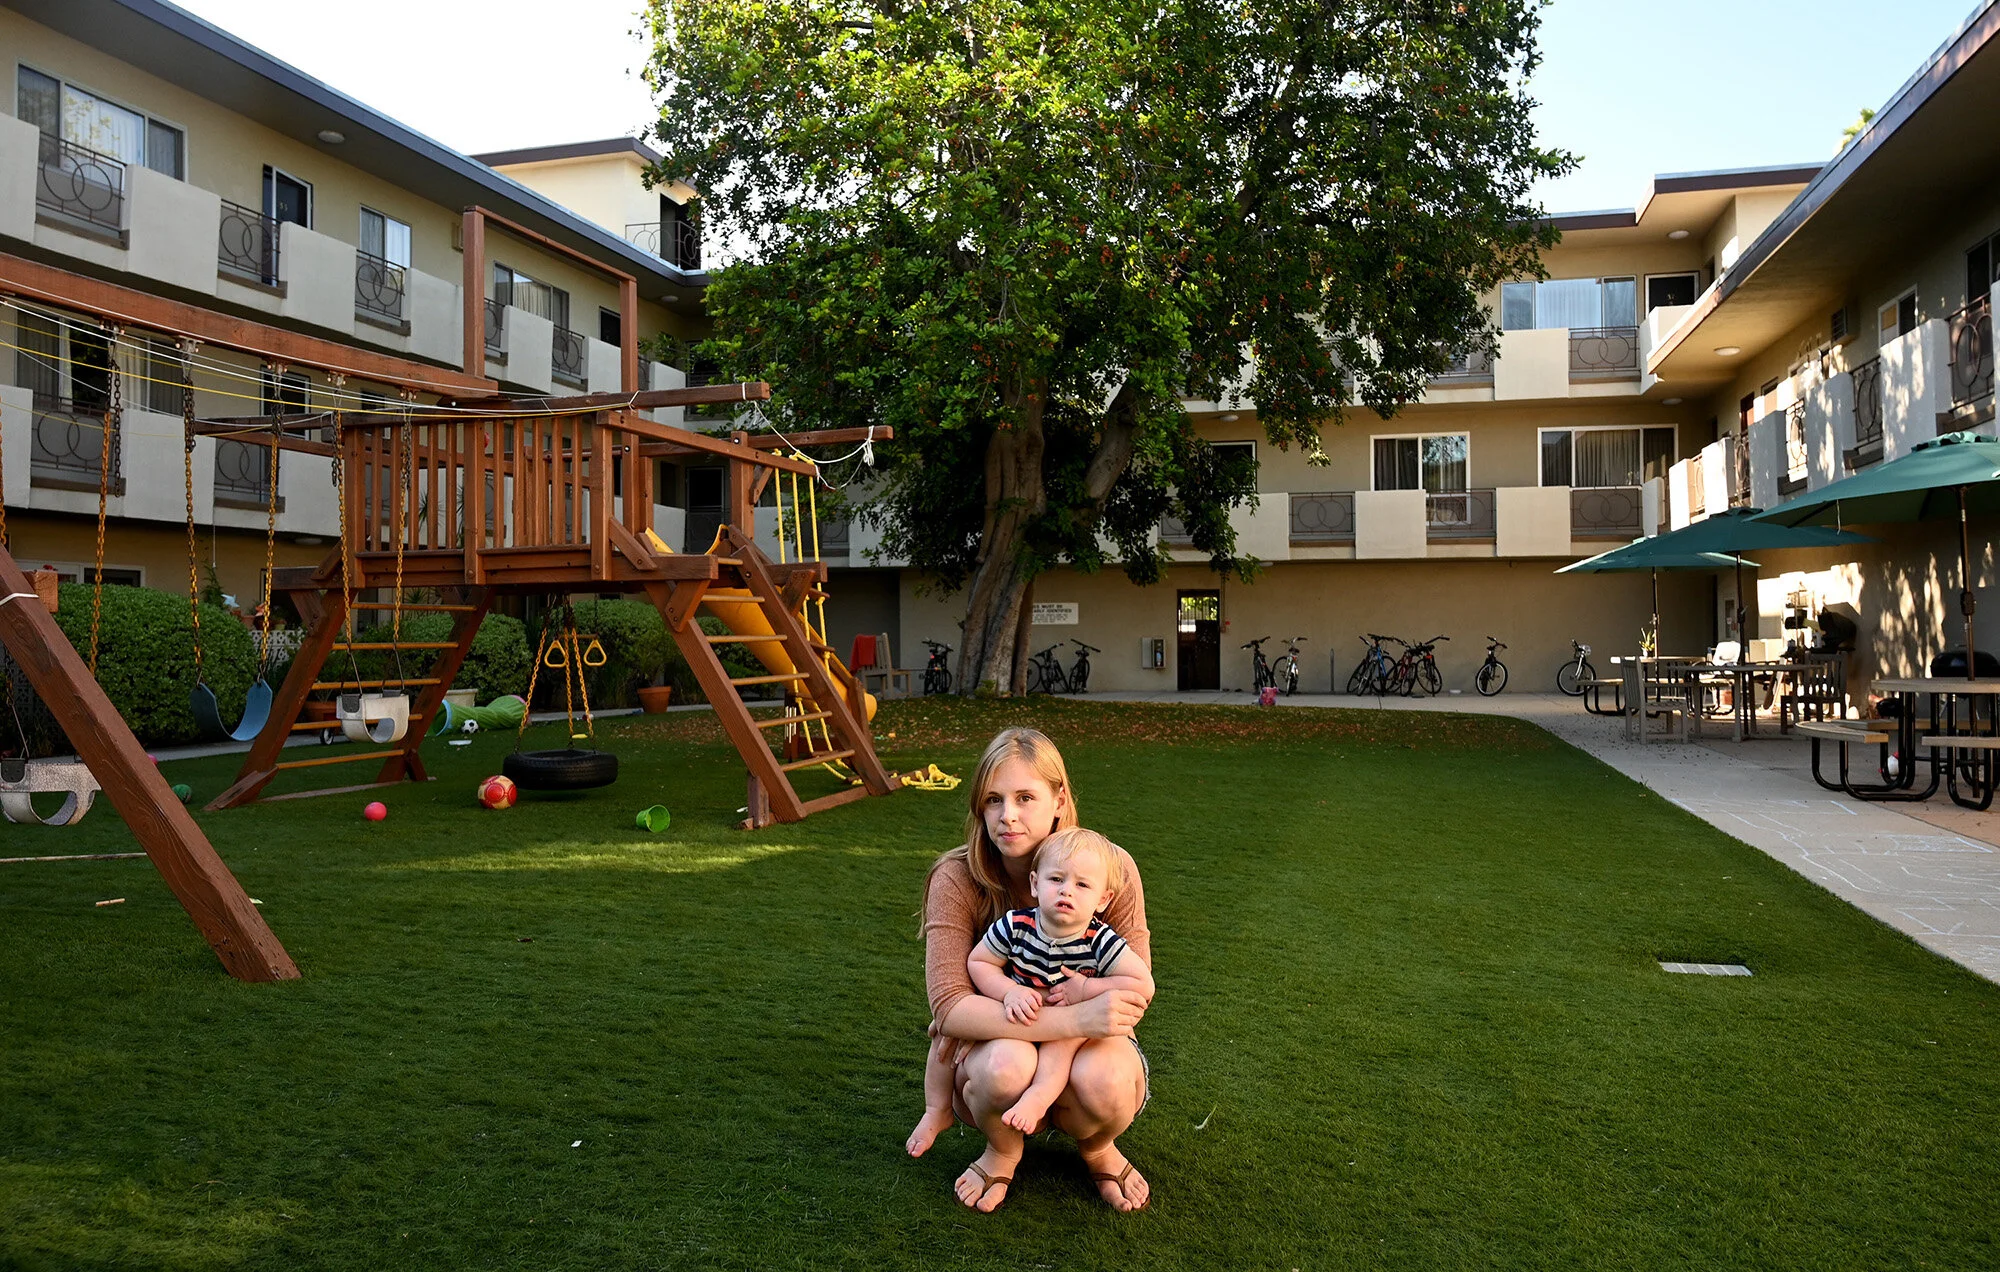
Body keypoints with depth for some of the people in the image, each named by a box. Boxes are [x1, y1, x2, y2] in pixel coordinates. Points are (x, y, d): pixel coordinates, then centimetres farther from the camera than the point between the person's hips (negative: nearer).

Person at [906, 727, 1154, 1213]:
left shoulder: (1111, 868, -16)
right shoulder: (956, 879, -18)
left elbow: (1135, 993, -13)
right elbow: (950, 1007, -26)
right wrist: (1074, 1019, -39)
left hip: (1084, 1044, 1)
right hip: (994, 1045, 0)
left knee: (1103, 1079, -34)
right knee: (1007, 1064, -36)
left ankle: (1098, 1148, 4)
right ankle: (1002, 1150, 1)